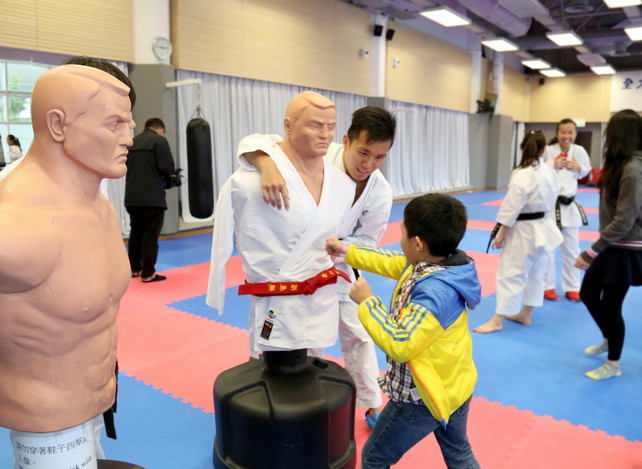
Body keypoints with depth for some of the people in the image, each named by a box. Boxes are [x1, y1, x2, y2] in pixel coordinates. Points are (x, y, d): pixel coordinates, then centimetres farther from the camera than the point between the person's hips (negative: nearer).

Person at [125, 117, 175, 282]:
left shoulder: (132, 142, 11)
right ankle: (147, 273, 3)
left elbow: (127, 167, 17)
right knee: (150, 235, 0)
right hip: (152, 196, -6)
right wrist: (162, 174, 6)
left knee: (136, 232, 18)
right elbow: (168, 167, -14)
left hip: (132, 196, 7)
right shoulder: (159, 140, -7)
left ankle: (134, 268, 29)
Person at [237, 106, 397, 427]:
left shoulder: (380, 193, -17)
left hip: (335, 267, 3)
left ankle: (372, 406, 36)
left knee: (358, 335, 14)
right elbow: (253, 142, -30)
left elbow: (366, 241, -8)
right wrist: (268, 165, -53)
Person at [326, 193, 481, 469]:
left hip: (423, 397, -9)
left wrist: (366, 302, -24)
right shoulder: (433, 264, -6)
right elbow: (391, 263, 8)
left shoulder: (435, 292, -34)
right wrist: (347, 251, 13)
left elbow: (400, 345, -34)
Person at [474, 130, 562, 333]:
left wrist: (501, 235, -14)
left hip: (524, 231, -8)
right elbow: (551, 200, 12)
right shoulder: (550, 171, 3)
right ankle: (525, 314, 29)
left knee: (510, 274, -2)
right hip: (543, 228, 8)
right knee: (535, 273, 16)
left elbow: (512, 208, -20)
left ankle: (497, 320, 4)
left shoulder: (522, 175, -21)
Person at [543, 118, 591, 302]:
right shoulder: (548, 150, -10)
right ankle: (547, 285, 21)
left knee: (571, 249, 13)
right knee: (546, 248, 4)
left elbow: (586, 171, 14)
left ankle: (572, 287, 27)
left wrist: (578, 168, -7)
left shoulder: (579, 151, -1)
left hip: (568, 205, 3)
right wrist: (552, 165, -18)